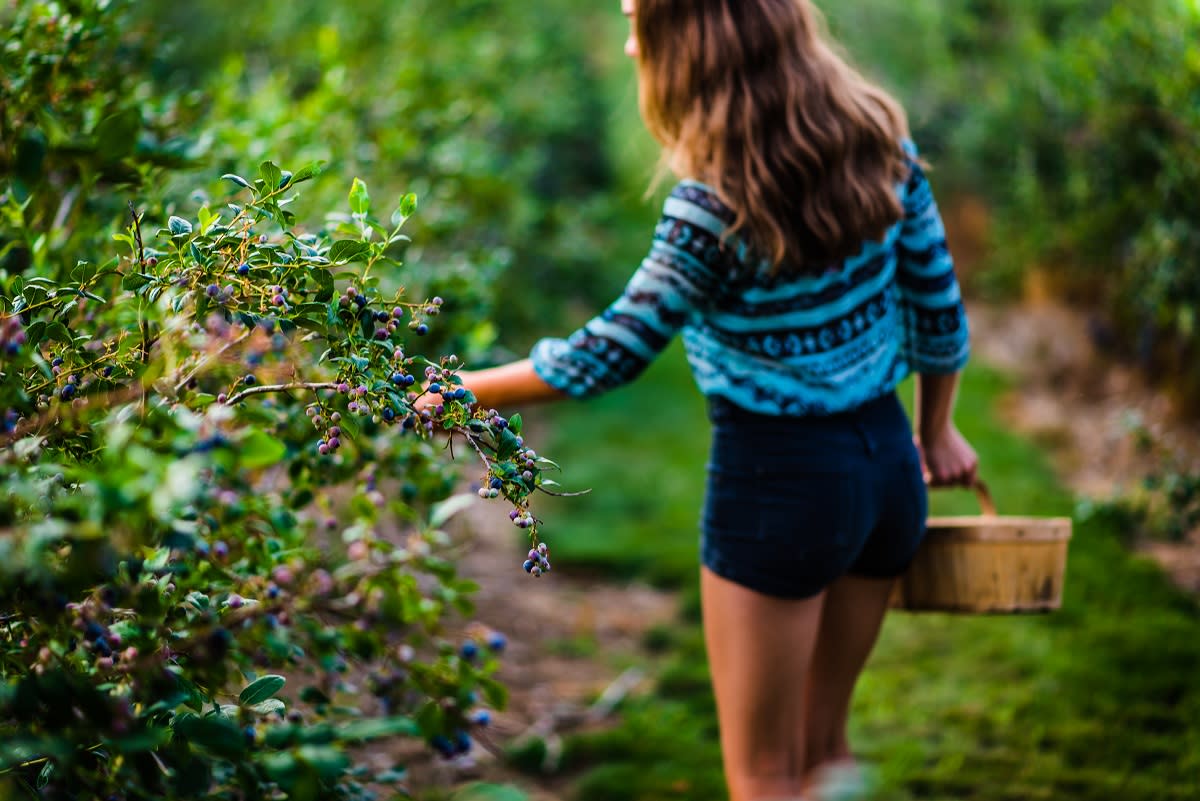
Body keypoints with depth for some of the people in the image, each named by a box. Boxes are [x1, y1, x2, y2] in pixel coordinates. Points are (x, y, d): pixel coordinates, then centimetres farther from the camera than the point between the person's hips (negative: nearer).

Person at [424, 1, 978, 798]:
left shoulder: (715, 206, -21)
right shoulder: (877, 139, -2)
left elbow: (607, 355, -15)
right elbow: (938, 302, 6)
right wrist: (937, 430, 20)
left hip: (777, 476, -7)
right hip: (887, 463, 7)